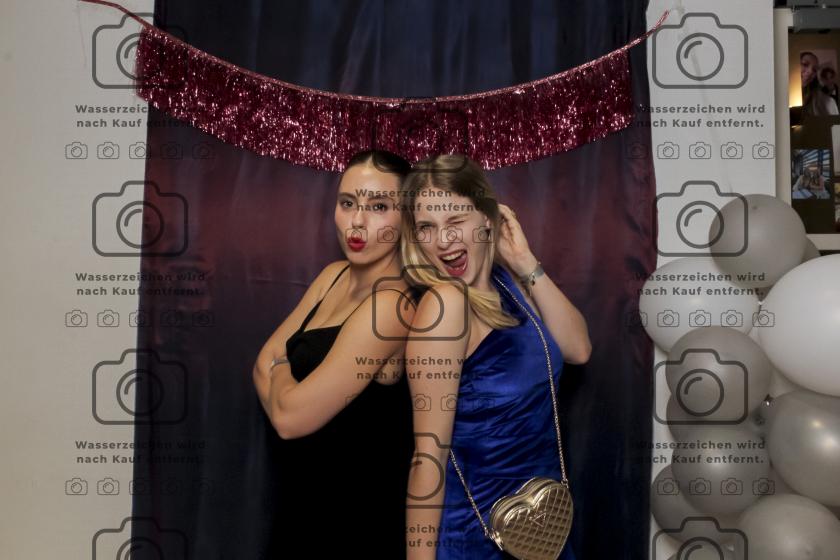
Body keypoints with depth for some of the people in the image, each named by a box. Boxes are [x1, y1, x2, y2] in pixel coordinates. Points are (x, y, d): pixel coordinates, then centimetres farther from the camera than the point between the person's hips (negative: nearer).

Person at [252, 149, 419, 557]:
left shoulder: (389, 305, -26)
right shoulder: (335, 275, 1)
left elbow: (290, 416, -24)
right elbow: (265, 363, 3)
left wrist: (279, 367, -5)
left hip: (361, 520, -7)